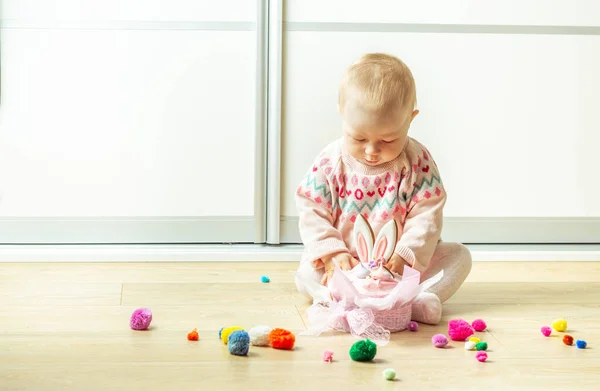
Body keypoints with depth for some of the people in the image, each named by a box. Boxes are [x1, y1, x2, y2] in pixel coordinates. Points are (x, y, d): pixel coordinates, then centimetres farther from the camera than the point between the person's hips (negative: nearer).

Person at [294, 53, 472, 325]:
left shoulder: (418, 162, -10)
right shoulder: (329, 163, -9)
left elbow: (426, 217, -12)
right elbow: (312, 213, -8)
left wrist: (404, 256, -27)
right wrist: (333, 254, -23)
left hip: (402, 264, 1)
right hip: (346, 263, 0)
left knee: (458, 255, -17)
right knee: (307, 272, -28)